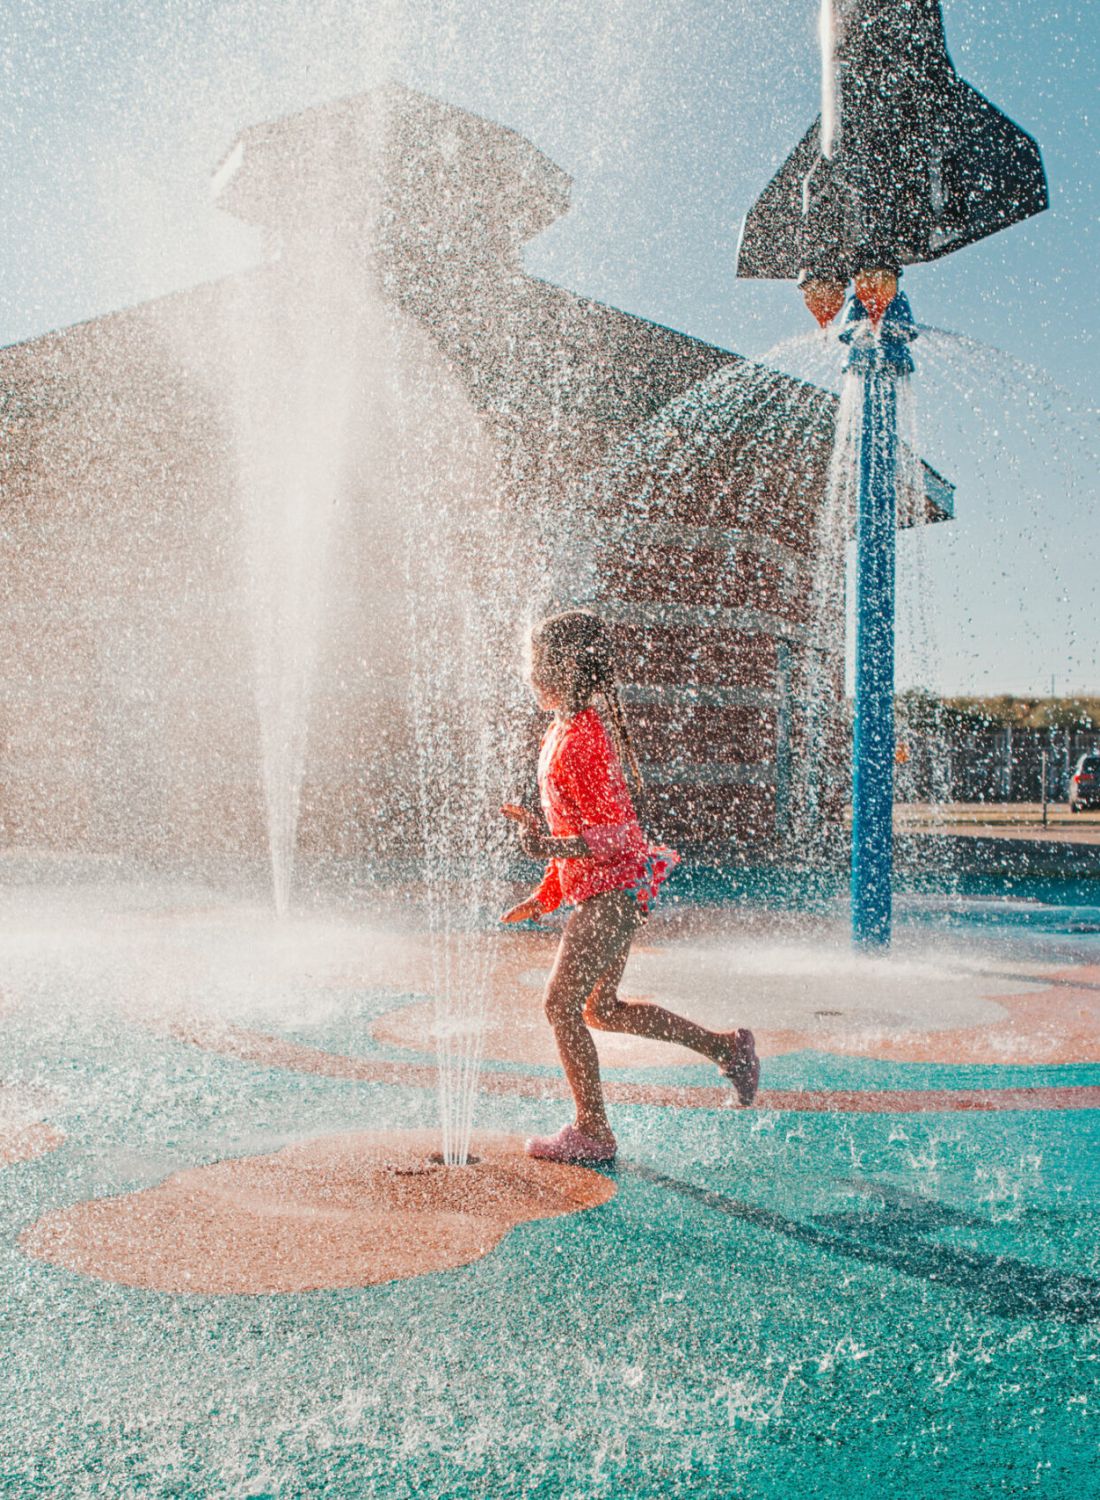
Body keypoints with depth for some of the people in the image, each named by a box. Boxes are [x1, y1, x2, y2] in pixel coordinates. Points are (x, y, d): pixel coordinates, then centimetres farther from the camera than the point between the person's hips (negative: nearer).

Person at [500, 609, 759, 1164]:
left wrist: (550, 846, -37)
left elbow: (616, 831, -23)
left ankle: (591, 1130, 9)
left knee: (561, 1003, -5)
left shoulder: (582, 737, -19)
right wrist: (545, 896, 20)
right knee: (602, 1010, 17)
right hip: (596, 890, 10)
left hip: (612, 890, -10)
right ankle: (727, 1047, 27)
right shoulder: (566, 729, 12)